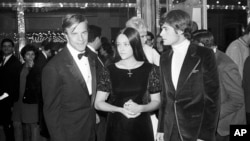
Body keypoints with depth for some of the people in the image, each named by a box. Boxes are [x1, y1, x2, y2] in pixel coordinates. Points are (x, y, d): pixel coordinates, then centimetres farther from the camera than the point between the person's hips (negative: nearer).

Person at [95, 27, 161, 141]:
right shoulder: (109, 72, -3)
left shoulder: (150, 70, -3)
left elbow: (156, 101, 3)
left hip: (141, 126, 0)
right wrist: (121, 109, -15)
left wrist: (140, 108, -15)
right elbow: (98, 103, -2)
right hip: (116, 127, 0)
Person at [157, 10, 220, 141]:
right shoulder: (164, 57, 7)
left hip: (196, 130, -4)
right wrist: (161, 128, 8)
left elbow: (212, 98, -9)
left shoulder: (204, 55, -8)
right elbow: (165, 96, 11)